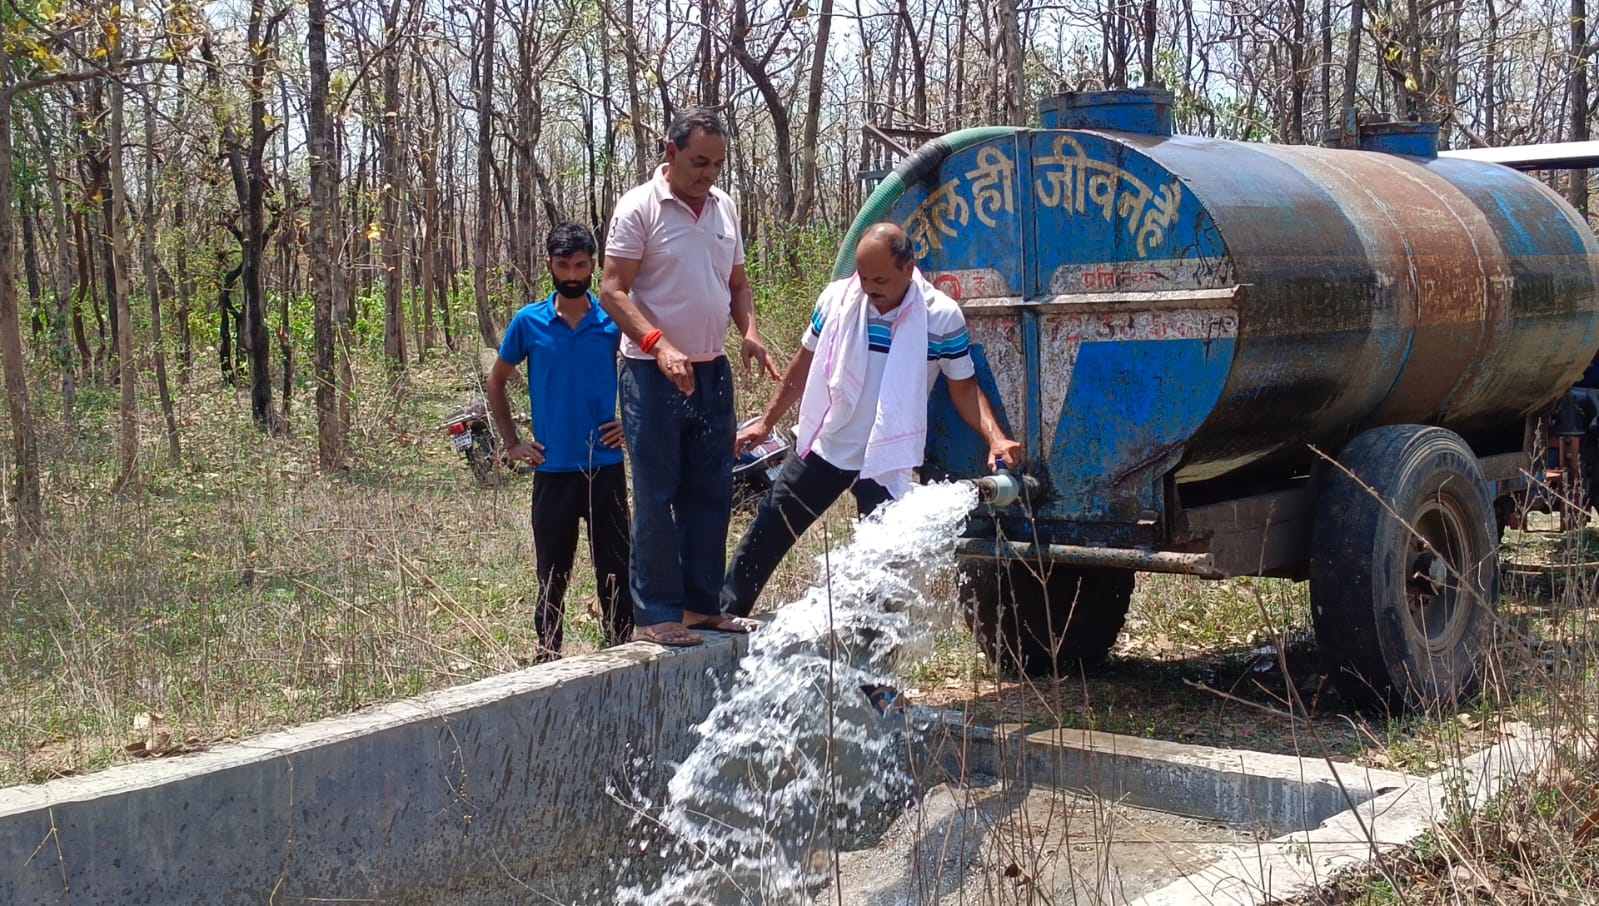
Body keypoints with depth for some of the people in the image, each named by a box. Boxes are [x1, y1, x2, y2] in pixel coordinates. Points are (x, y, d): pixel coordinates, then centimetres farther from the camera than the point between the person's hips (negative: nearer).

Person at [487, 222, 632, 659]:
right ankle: (547, 663, 17)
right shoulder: (528, 322, 1)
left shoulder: (615, 322, 1)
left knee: (615, 572, 3)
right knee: (552, 575, 8)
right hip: (553, 470, 0)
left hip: (606, 466, 0)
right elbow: (496, 381, 13)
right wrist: (512, 443, 7)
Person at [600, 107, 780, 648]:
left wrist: (749, 333, 0)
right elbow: (613, 291, -13)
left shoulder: (724, 208, 11)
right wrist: (660, 344, -26)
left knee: (711, 495, 10)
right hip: (653, 375, -6)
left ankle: (702, 604, 20)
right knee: (656, 497, -3)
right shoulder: (638, 208, -9)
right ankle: (655, 614, 3)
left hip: (712, 373, 7)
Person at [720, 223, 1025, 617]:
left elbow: (964, 387, -5)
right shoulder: (836, 299, -7)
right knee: (763, 537, 7)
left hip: (886, 463, -2)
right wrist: (766, 423, 11)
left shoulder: (942, 317, -14)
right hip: (823, 448, 2)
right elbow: (804, 365, 7)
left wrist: (995, 437, -21)